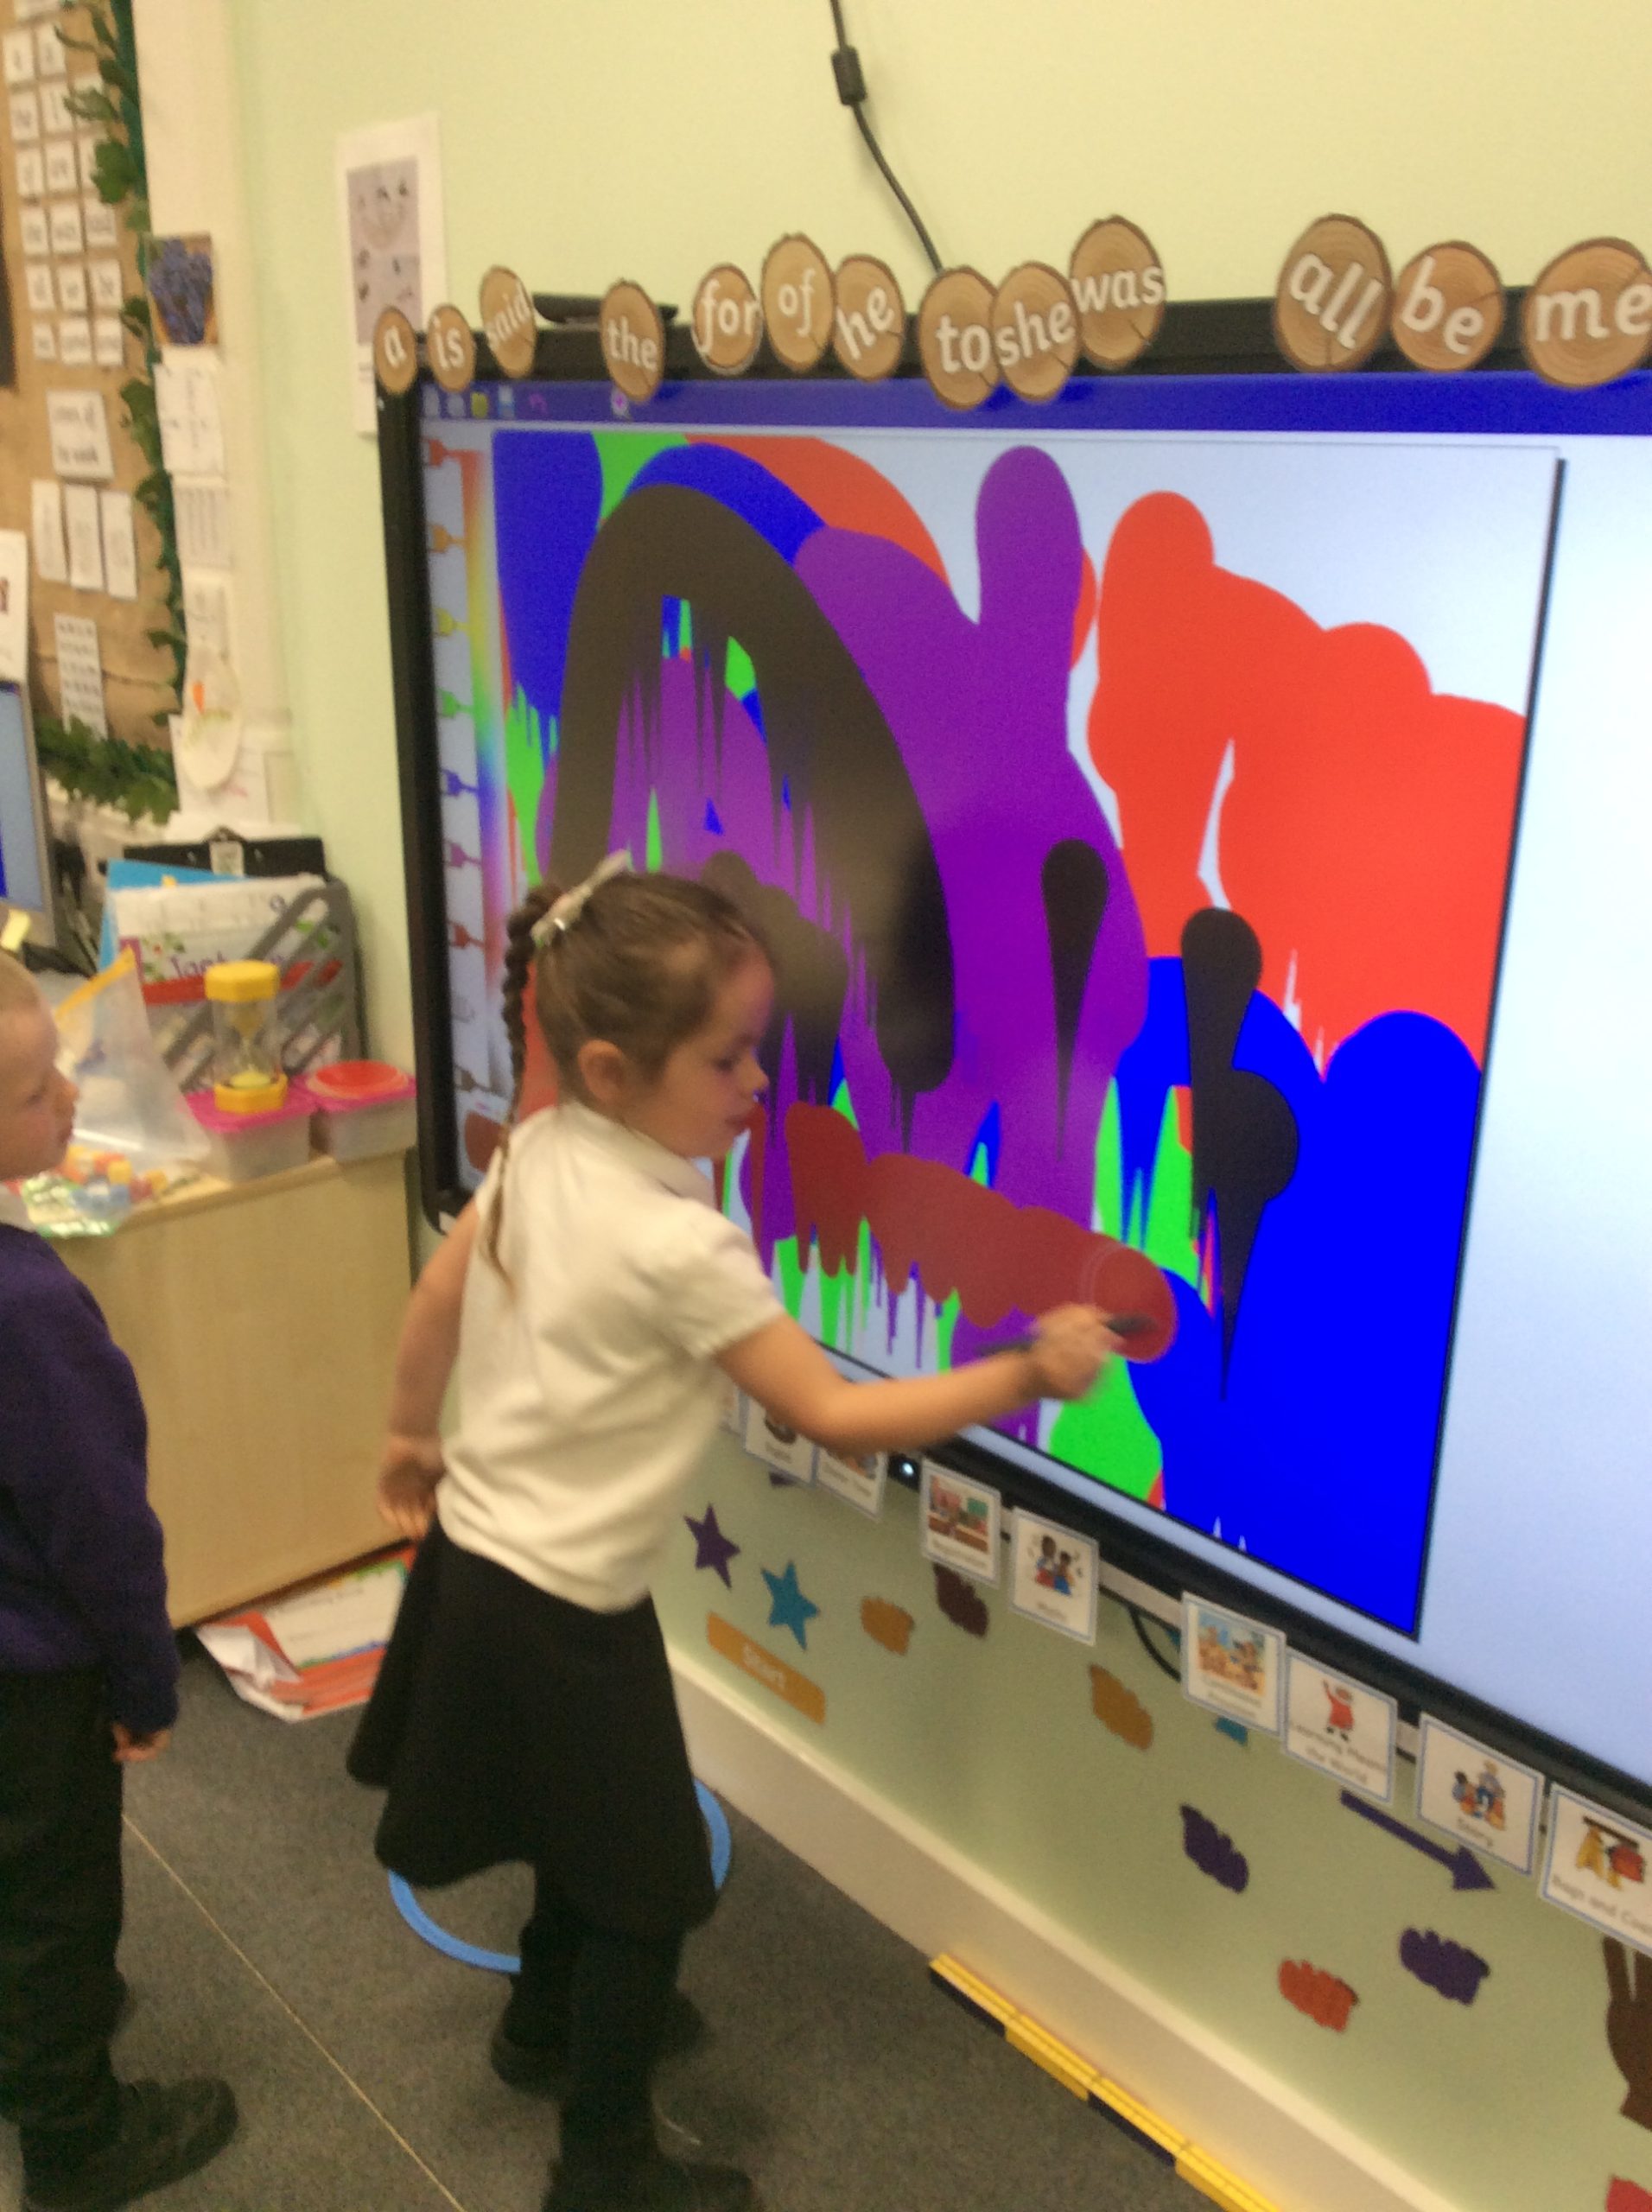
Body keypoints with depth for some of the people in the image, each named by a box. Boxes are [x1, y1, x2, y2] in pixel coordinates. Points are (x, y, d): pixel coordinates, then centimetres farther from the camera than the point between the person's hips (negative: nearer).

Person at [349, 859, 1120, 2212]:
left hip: (474, 1546, 9)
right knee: (648, 1888, 10)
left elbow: (439, 1296, 10)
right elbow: (836, 1418, -26)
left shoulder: (534, 1152, -4)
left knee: (587, 1831, 30)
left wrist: (411, 1436, 27)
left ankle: (547, 2023, 52)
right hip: (564, 1608, -9)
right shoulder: (679, 1247, -29)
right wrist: (1028, 1374, -21)